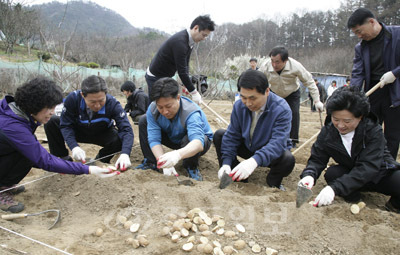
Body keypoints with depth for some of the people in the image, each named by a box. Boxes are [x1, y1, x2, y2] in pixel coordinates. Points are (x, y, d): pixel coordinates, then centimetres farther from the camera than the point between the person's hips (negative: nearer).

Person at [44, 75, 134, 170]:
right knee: (51, 122, -22)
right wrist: (74, 146, -42)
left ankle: (101, 160, 1)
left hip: (102, 134, -1)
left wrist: (125, 153, -54)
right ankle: (63, 158, -3)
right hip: (78, 131, 1)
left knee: (119, 140, -33)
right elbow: (66, 125, -24)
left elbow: (126, 129, -36)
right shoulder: (73, 98, -29)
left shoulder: (112, 103, -31)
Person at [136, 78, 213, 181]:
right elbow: (154, 139, -28)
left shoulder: (191, 113, -39)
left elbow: (198, 142, -55)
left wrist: (178, 154, -76)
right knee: (143, 121, -12)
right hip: (173, 139, 5)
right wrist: (165, 165, -44)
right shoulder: (152, 110, -25)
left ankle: (192, 168, -12)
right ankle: (151, 162, -1)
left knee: (188, 139, -41)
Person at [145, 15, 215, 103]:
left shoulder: (190, 41, 0)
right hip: (155, 77, -9)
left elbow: (185, 65, 6)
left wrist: (186, 85, -6)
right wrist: (194, 92, -24)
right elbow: (181, 71, -30)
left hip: (166, 76, 10)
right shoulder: (180, 42, -29)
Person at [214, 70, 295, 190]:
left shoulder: (282, 109, -28)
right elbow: (231, 135, -11)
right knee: (219, 135, -12)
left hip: (272, 153, -4)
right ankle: (236, 177, -3)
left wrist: (254, 161, -56)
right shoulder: (239, 106, -13)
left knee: (288, 159, -37)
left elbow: (278, 143, -39)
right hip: (247, 147, 4)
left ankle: (273, 182, -1)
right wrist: (226, 163, -27)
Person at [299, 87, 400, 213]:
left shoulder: (373, 130, -23)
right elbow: (317, 159, -13)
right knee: (332, 173, -29)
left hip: (382, 172, -1)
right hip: (350, 174, 2)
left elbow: (368, 167, -34)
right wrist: (309, 175, -39)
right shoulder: (327, 132, -13)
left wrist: (335, 188, -47)